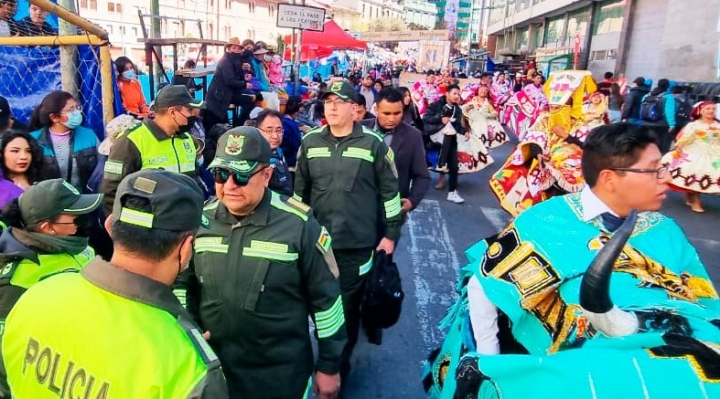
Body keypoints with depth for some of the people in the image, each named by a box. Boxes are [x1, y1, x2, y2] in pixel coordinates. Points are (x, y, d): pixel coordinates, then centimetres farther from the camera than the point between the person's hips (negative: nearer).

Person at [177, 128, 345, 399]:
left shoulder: (299, 224, -18)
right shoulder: (201, 220, -6)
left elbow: (326, 297, -11)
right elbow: (183, 284, 8)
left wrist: (329, 365, -5)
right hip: (211, 368, 4)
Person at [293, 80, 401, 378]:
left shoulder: (373, 144, -7)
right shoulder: (310, 142, 3)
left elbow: (390, 190, -2)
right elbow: (299, 189, 11)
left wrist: (390, 233, -1)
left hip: (358, 244, -3)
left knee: (349, 305, 7)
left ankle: (342, 363, 30)